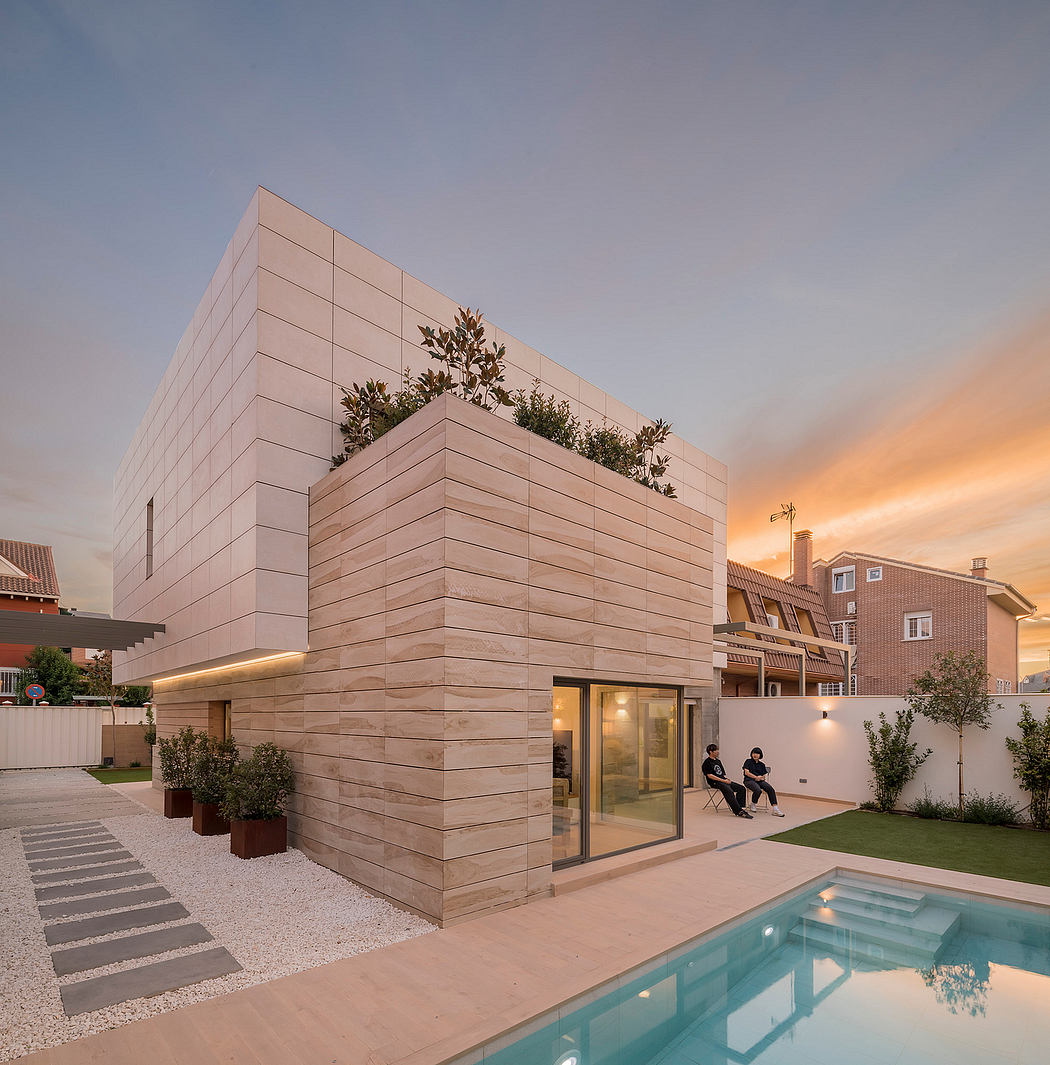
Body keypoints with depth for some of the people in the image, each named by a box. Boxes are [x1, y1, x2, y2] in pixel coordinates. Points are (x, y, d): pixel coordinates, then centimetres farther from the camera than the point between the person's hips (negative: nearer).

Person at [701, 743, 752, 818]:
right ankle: (739, 811, -35)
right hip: (715, 782, -9)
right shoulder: (707, 762, -5)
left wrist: (726, 778, 2)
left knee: (741, 788, -8)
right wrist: (723, 780, -16)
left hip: (723, 780, 9)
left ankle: (740, 808, -16)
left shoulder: (718, 761, 21)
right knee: (729, 791, -33)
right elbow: (710, 775, -14)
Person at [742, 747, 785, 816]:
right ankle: (753, 804, -6)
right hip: (749, 780, -4)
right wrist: (756, 777, -8)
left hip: (760, 781, 4)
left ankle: (775, 809, -30)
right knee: (758, 790, -35)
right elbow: (746, 772, -4)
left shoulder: (762, 764, 20)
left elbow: (764, 775, 13)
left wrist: (761, 777, -10)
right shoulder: (748, 761, 8)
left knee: (770, 789, -26)